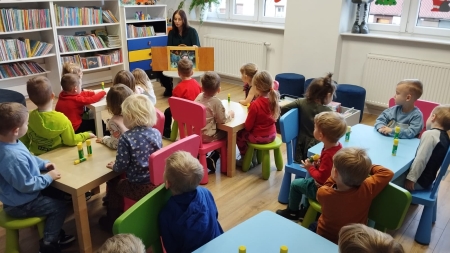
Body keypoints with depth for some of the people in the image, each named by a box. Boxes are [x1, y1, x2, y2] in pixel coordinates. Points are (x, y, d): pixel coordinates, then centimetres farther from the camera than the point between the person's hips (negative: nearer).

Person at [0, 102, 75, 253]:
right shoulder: (14, 157, -38)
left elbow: (29, 159, 13)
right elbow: (26, 185, -31)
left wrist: (43, 164, 1)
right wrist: (49, 177, -20)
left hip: (15, 198, 10)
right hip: (20, 205, -10)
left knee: (56, 196, 22)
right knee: (59, 207, -1)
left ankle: (55, 234, 35)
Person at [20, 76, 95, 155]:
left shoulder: (29, 117, -15)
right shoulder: (61, 119, -26)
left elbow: (24, 142, -3)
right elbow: (71, 141, -18)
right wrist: (87, 135, -4)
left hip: (38, 157, 4)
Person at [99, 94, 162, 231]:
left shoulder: (126, 138, -17)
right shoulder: (156, 133, -1)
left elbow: (122, 165, -15)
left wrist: (114, 166, 10)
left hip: (139, 187, -6)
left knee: (113, 183, 24)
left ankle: (112, 220, 39)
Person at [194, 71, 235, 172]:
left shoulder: (199, 96, 0)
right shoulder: (216, 102, -17)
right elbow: (222, 120, -13)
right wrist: (230, 114, 6)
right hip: (206, 136, -6)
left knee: (218, 129, 30)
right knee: (225, 133, 16)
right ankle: (212, 159, 12)